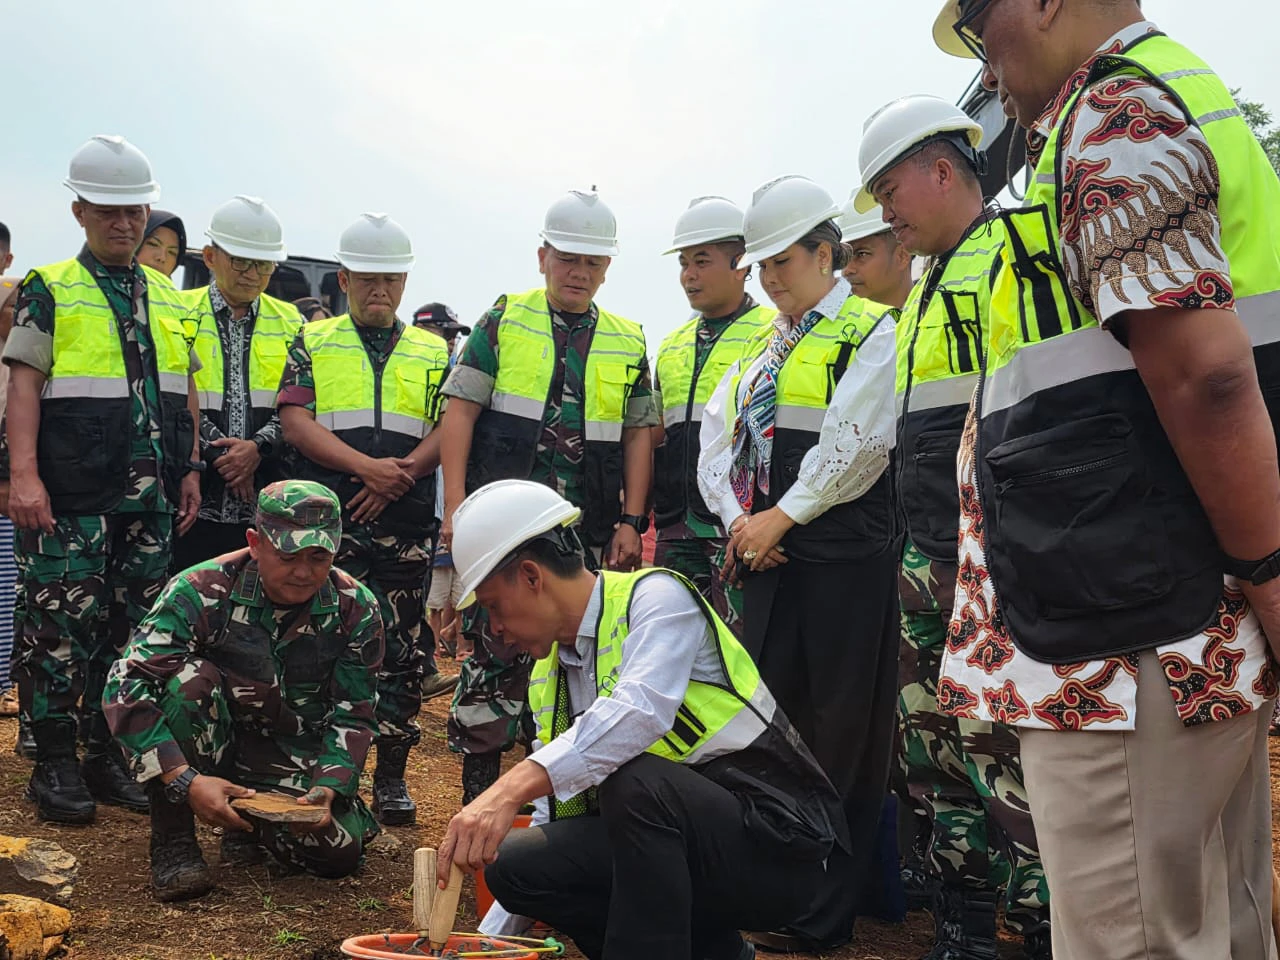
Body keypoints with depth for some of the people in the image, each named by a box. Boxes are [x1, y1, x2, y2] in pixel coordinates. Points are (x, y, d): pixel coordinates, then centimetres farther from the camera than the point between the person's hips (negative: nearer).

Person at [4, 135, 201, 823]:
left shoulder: (169, 298, 16)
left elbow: (186, 393, 19)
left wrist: (189, 469, 11)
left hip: (150, 499, 5)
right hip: (71, 500, -5)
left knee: (132, 629, 8)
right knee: (61, 626, -2)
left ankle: (111, 756, 19)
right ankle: (55, 764, 9)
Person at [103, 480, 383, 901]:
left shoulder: (356, 609, -12)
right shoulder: (203, 591, -22)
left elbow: (352, 715, -6)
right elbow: (125, 686, -28)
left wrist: (329, 786, -25)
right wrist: (186, 781, -37)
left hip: (293, 754, 2)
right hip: (214, 738, -2)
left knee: (340, 851, -21)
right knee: (189, 677, -33)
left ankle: (251, 819, 14)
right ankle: (172, 839, -17)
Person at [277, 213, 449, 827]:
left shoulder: (432, 353, 15)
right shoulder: (313, 344, 11)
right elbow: (296, 421, -1)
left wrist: (403, 474, -12)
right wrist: (366, 467, -14)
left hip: (408, 528, 1)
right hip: (329, 524, -1)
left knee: (400, 650, 3)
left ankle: (391, 776, 11)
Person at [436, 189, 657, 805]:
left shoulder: (627, 344, 14)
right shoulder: (504, 322, 6)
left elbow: (638, 435, 13)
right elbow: (460, 412, 1)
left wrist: (631, 521, 3)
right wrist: (456, 505, -8)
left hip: (589, 536, 3)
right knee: (495, 656, -5)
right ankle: (478, 796, 5)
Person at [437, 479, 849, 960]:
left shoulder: (656, 596, -13)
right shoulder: (547, 676, 10)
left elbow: (642, 712, -33)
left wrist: (513, 787, -43)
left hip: (778, 847, -8)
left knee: (633, 782, -33)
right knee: (514, 863, -6)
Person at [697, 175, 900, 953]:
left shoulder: (870, 331, -2)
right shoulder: (763, 347, 20)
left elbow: (856, 444, -14)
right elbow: (719, 438, 13)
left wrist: (779, 518, -13)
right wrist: (738, 519, -4)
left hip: (845, 559, -7)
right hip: (766, 559, 7)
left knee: (842, 738, 0)